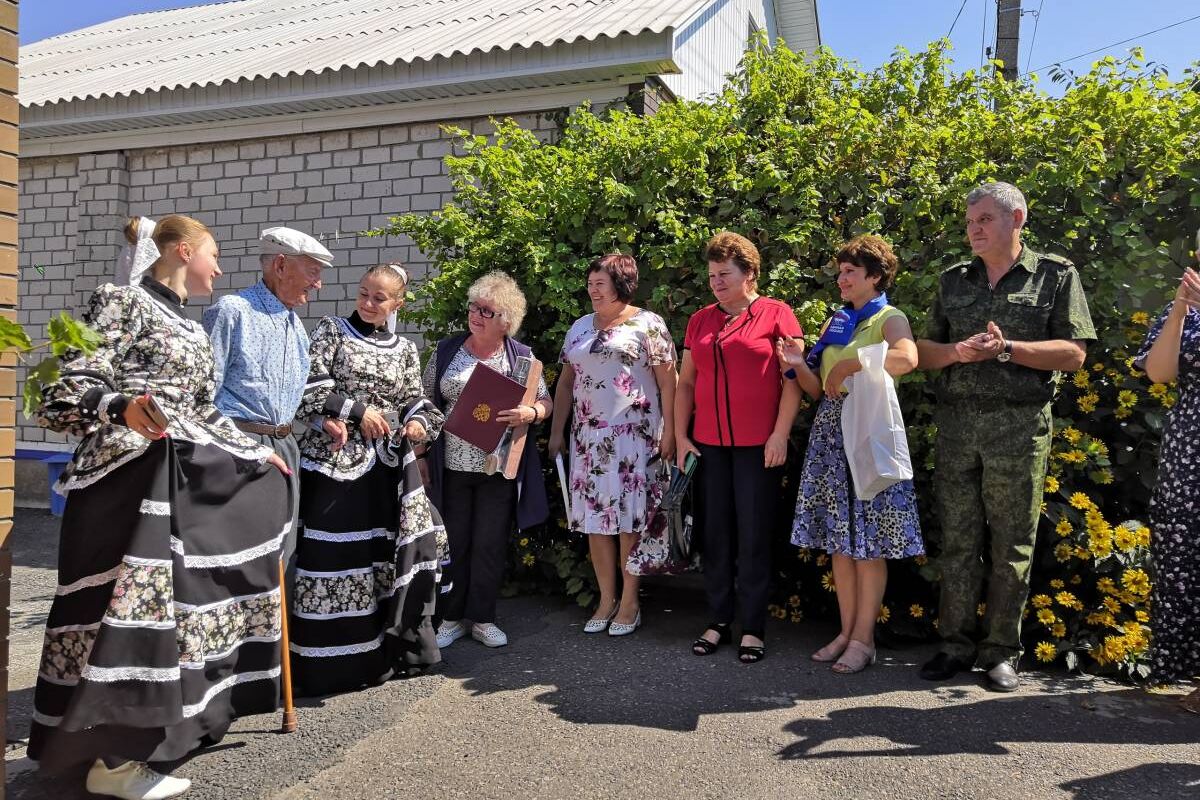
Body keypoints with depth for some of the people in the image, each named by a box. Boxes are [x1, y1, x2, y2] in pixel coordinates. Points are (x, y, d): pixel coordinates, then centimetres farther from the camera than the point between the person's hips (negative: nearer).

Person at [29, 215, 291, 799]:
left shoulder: (192, 329, 20)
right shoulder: (121, 301, -3)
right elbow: (73, 385, -13)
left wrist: (257, 451, 27)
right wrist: (122, 407, -33)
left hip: (182, 473, 9)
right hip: (126, 471, -9)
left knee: (173, 595, 11)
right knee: (127, 602, -8)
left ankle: (139, 731, 26)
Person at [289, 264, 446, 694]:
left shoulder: (405, 349, 14)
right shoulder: (331, 331, 4)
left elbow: (415, 400, 15)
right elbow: (309, 388, -3)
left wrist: (420, 423, -6)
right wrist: (357, 410, -11)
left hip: (388, 461, 4)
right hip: (335, 457, -3)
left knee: (391, 548, 2)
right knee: (332, 551, -5)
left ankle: (384, 649, 16)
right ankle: (329, 659, 6)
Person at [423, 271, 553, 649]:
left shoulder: (520, 356, 1)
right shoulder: (446, 350, 4)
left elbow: (545, 403, 3)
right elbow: (426, 403, 9)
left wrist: (530, 413, -20)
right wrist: (421, 454, 4)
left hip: (499, 468, -1)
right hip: (451, 466, 1)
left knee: (491, 545, 7)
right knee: (454, 543, 9)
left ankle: (482, 618, 22)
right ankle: (451, 617, 24)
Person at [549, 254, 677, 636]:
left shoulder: (647, 323, -2)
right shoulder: (580, 327, 15)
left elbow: (667, 381, -5)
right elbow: (565, 381, 17)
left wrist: (669, 431, -10)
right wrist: (557, 431, 12)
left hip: (634, 434, -5)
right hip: (588, 436, 6)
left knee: (630, 518, -1)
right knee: (593, 517, 6)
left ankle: (629, 601, 11)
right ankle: (607, 598, 18)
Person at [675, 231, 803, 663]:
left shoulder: (775, 314, -2)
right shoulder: (700, 321, 13)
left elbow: (793, 378, -6)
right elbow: (685, 383, 14)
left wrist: (780, 434, -12)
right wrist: (681, 437, 7)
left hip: (758, 445, -4)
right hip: (709, 444, 5)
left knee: (753, 535, 2)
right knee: (716, 532, 9)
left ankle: (753, 627, 12)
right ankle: (718, 621, 20)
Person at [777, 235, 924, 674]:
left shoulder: (890, 318, -2)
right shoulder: (834, 323, 16)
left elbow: (907, 359, -27)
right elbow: (819, 390, 13)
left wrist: (848, 365, -20)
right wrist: (799, 365, -5)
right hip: (831, 432, 6)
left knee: (869, 539, -1)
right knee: (838, 538, 8)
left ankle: (864, 638, 7)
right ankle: (847, 631, 17)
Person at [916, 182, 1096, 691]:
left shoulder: (1056, 276, 4)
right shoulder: (953, 281, 14)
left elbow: (1074, 353, -3)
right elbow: (924, 352, 12)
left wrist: (1008, 348, -15)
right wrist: (959, 352, -9)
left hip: (1019, 425, -3)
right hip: (956, 423, 3)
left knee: (1011, 543, 4)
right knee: (957, 538, 6)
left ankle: (1001, 651, 16)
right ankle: (957, 643, 17)